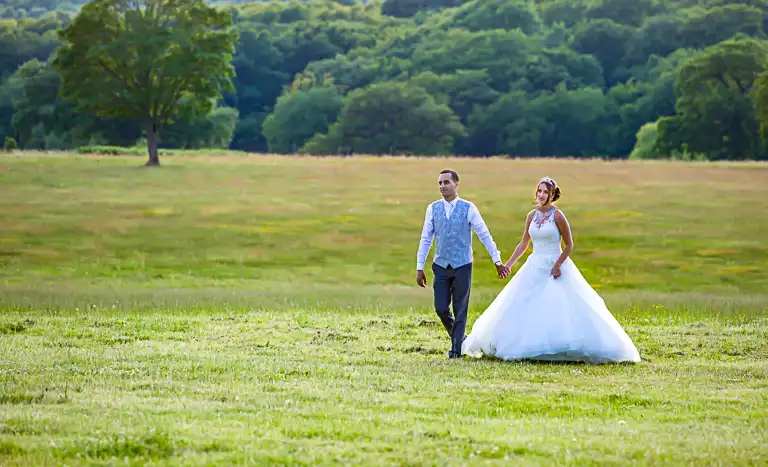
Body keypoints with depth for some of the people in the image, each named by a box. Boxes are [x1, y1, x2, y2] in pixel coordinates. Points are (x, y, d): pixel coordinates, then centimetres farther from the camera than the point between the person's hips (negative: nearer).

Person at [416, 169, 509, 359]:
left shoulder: (469, 209, -5)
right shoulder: (433, 209, 3)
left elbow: (484, 235, -2)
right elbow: (425, 239, 6)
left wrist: (497, 261, -5)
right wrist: (420, 268, 4)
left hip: (462, 266, -2)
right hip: (441, 266, 3)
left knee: (460, 310, 2)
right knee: (441, 309, 2)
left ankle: (456, 349, 10)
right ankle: (458, 337, 26)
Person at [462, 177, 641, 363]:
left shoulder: (557, 216, -9)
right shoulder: (532, 216, 7)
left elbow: (569, 245, -6)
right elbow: (524, 244, 17)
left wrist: (558, 265, -17)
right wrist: (508, 264, 10)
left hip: (555, 266, -6)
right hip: (534, 267, 6)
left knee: (561, 308, -12)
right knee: (521, 308, 3)